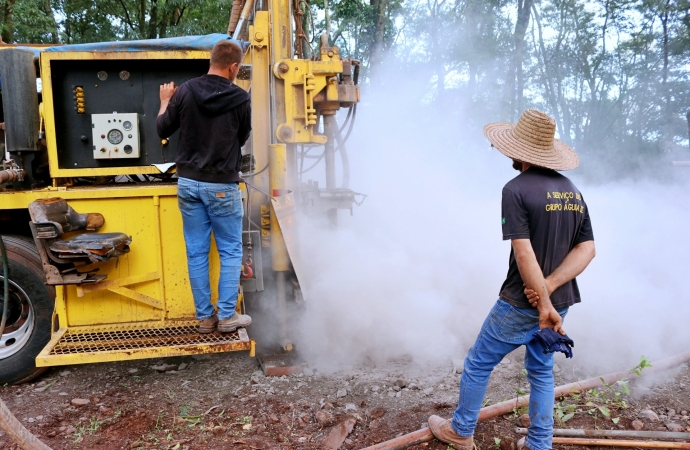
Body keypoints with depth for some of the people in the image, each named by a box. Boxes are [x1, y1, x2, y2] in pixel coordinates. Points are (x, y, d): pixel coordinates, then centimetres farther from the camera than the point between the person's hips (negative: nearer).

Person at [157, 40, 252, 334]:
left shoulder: (185, 92, -3)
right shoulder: (240, 100, -9)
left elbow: (163, 130, 7)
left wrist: (166, 101, 24)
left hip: (188, 183, 3)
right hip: (222, 186, -3)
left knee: (196, 253, 9)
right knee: (230, 252, 9)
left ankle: (204, 317, 17)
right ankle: (227, 316, 10)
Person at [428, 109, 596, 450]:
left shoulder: (517, 189, -17)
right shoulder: (572, 191, 5)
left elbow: (524, 253, -23)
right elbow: (587, 248, 0)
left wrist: (544, 304, -18)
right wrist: (549, 286, -10)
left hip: (521, 304, -6)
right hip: (561, 301, 7)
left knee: (478, 364, 12)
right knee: (541, 371, 21)